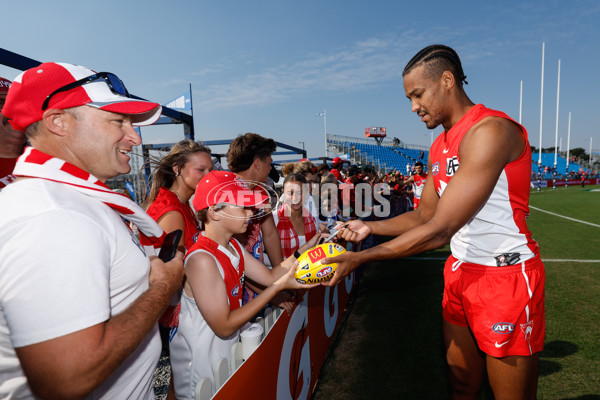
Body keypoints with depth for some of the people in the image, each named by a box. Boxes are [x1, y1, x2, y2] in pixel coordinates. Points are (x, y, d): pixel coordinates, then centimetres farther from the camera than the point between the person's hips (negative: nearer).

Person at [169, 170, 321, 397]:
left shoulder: (233, 246, -2)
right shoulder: (201, 259, -29)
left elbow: (270, 276, -5)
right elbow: (224, 327, -27)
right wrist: (278, 287, -29)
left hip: (228, 350, 8)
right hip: (202, 365, -8)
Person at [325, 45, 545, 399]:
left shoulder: (490, 131, -21)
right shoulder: (440, 147, 10)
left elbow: (439, 231, -25)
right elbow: (424, 216, 12)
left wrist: (360, 258, -21)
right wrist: (369, 227, -1)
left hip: (506, 276, -8)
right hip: (460, 273, 8)